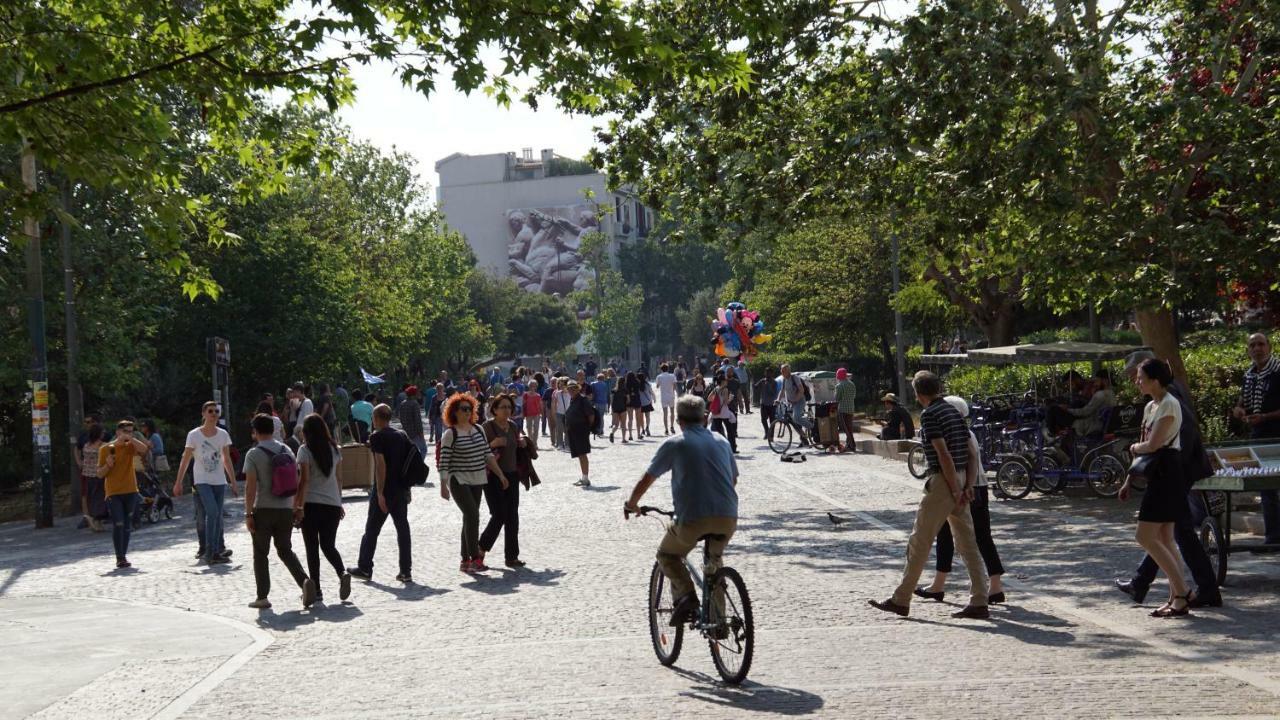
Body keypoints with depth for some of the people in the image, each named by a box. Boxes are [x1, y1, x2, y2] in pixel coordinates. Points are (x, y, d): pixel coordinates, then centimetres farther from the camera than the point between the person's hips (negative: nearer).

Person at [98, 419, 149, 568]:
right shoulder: (105, 449, 0)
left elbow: (144, 449, -16)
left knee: (127, 525, 7)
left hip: (130, 491, 3)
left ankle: (123, 556, 17)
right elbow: (100, 474, 1)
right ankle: (120, 558, -12)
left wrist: (130, 438, -17)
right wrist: (108, 465, -17)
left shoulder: (130, 447, 7)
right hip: (113, 493, -3)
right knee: (118, 525, -13)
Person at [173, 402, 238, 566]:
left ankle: (215, 552, 10)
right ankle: (210, 551, -12)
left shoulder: (223, 434, 4)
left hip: (220, 481, 4)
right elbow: (185, 460, -2)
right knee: (212, 512, -19)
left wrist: (233, 483, 9)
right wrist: (178, 483, -4)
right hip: (202, 481, -4)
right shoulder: (194, 435, -6)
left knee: (217, 516, 3)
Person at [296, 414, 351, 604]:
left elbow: (304, 480, -13)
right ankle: (342, 573, -15)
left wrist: (298, 506, -12)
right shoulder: (334, 449, 8)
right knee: (328, 545, 11)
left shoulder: (305, 450, -7)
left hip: (311, 504, -4)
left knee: (312, 547, 5)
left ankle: (316, 589, 5)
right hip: (332, 503, 4)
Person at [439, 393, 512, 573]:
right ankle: (475, 559, -15)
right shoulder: (450, 434, -8)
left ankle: (465, 561, 16)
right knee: (472, 516, -17)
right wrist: (443, 486, -13)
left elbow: (488, 455, 12)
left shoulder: (479, 429, 9)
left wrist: (501, 475, 9)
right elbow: (444, 462, -9)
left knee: (469, 519, 9)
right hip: (459, 481, -6)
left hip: (477, 482, 6)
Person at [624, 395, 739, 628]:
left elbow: (646, 481, 8)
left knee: (667, 555, 22)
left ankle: (685, 595, -1)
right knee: (715, 560, 30)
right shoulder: (722, 442, 17)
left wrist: (631, 504, 25)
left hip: (693, 519, -4)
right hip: (728, 518, 4)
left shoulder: (674, 444, 5)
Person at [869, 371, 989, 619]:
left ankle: (901, 600, 7)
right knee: (967, 543, 8)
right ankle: (979, 603, 6)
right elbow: (970, 452, 12)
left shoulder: (929, 415, -12)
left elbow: (943, 454, -19)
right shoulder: (954, 411, 14)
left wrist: (955, 490, -16)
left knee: (919, 542, 0)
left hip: (943, 480, -8)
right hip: (959, 480, 8)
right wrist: (967, 486, 10)